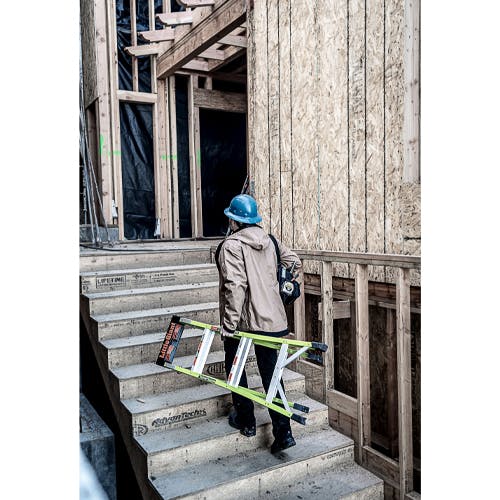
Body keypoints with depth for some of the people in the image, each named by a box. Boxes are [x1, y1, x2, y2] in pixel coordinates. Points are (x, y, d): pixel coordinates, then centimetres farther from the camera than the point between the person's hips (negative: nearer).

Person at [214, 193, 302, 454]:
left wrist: (229, 323, -19)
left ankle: (245, 420, 28)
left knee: (235, 368, 18)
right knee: (271, 374, 11)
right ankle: (283, 432, 9)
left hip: (242, 319, -5)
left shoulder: (231, 245, -13)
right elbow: (294, 263, 12)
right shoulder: (271, 241, 6)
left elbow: (235, 285, -22)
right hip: (271, 319, 5)